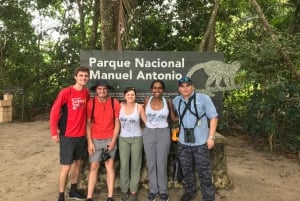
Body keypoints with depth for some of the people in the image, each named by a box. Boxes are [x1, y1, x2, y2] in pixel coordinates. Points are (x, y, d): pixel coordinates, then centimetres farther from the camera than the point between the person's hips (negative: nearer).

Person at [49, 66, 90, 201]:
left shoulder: (86, 93, 3)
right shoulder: (66, 92, -14)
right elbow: (54, 112, -12)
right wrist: (54, 132, -12)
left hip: (81, 135, 6)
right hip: (67, 135, -6)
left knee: (77, 163, 16)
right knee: (66, 166, 0)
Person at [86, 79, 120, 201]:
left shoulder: (115, 103, -5)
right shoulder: (91, 103, -5)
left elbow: (117, 123, -1)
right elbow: (88, 123, -2)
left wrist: (113, 141, -6)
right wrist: (90, 142, -6)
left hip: (110, 139, 0)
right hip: (95, 140, 0)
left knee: (110, 166, 5)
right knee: (94, 167, 4)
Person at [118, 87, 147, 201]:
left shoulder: (139, 107, -7)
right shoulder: (120, 106, -3)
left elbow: (146, 121, -2)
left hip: (136, 138, -1)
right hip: (123, 138, 1)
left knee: (135, 165, 6)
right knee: (124, 165, 2)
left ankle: (133, 191, 19)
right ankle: (124, 190, 19)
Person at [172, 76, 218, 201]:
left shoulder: (203, 98, -9)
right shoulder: (176, 101, 3)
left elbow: (213, 117, -7)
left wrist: (211, 137, -11)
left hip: (201, 143, -4)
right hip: (183, 143, 4)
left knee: (204, 172, 6)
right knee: (187, 170, 18)